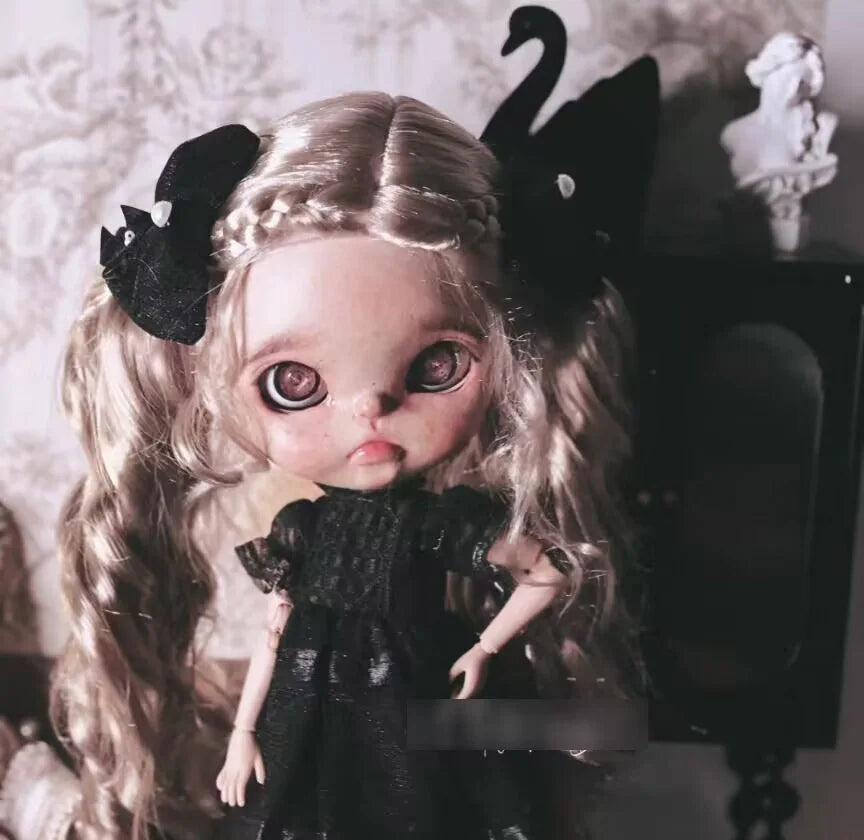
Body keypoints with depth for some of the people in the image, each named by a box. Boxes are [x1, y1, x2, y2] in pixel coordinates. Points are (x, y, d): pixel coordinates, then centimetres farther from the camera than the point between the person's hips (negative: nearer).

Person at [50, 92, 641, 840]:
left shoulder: (454, 523, -18)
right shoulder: (293, 530, -12)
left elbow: (550, 570, -6)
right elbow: (274, 638, -2)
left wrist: (483, 649, -3)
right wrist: (241, 737, 3)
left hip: (422, 731, -1)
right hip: (307, 740, 2)